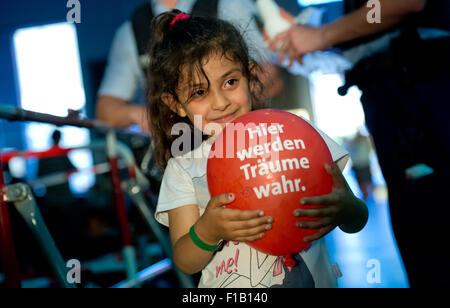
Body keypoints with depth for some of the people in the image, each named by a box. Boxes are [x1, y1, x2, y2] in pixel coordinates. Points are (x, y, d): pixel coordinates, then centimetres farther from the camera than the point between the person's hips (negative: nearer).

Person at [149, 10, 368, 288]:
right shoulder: (182, 169, 2)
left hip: (309, 279, 0)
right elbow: (186, 263, -1)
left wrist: (345, 208, -23)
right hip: (228, 283, 0)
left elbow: (357, 222, -1)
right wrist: (207, 232, -21)